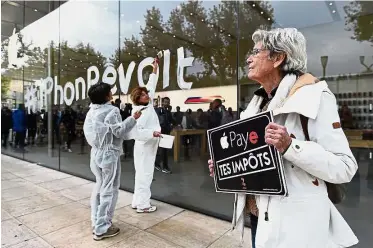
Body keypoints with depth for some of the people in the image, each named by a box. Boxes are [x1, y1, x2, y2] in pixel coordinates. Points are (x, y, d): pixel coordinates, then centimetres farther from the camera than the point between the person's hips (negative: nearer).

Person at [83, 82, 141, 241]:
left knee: (99, 187, 18)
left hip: (96, 153, 9)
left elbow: (87, 131, 15)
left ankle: (96, 222, 27)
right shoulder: (111, 110, -14)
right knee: (109, 190, -1)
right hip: (109, 154, -8)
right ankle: (102, 228, 6)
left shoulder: (91, 111, 10)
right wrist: (133, 119, -16)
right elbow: (119, 131, -19)